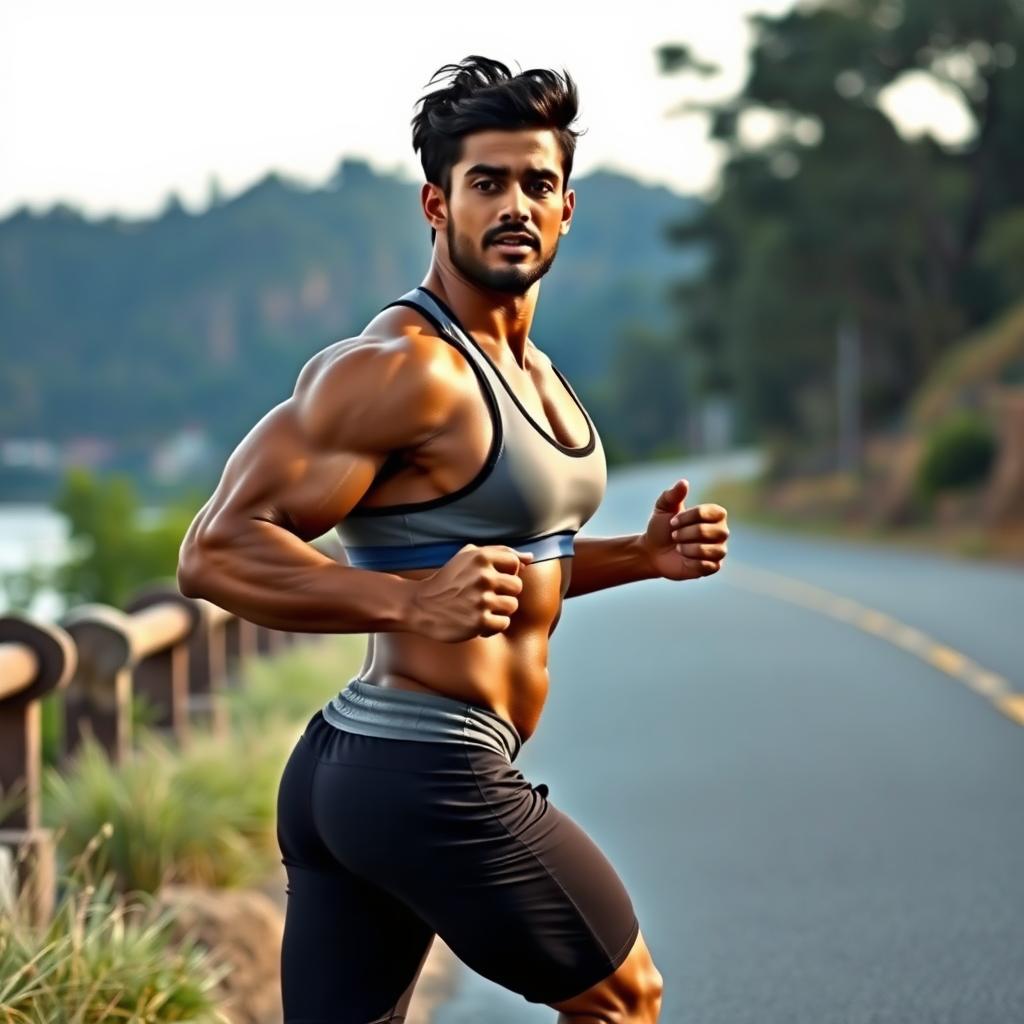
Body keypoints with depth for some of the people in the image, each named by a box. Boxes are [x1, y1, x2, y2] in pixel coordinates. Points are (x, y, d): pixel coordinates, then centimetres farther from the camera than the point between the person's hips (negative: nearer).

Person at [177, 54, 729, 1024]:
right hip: (428, 779, -9)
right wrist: (410, 602, -32)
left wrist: (643, 554, 14)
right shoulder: (402, 369, -16)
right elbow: (218, 551, -21)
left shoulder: (532, 372, 15)